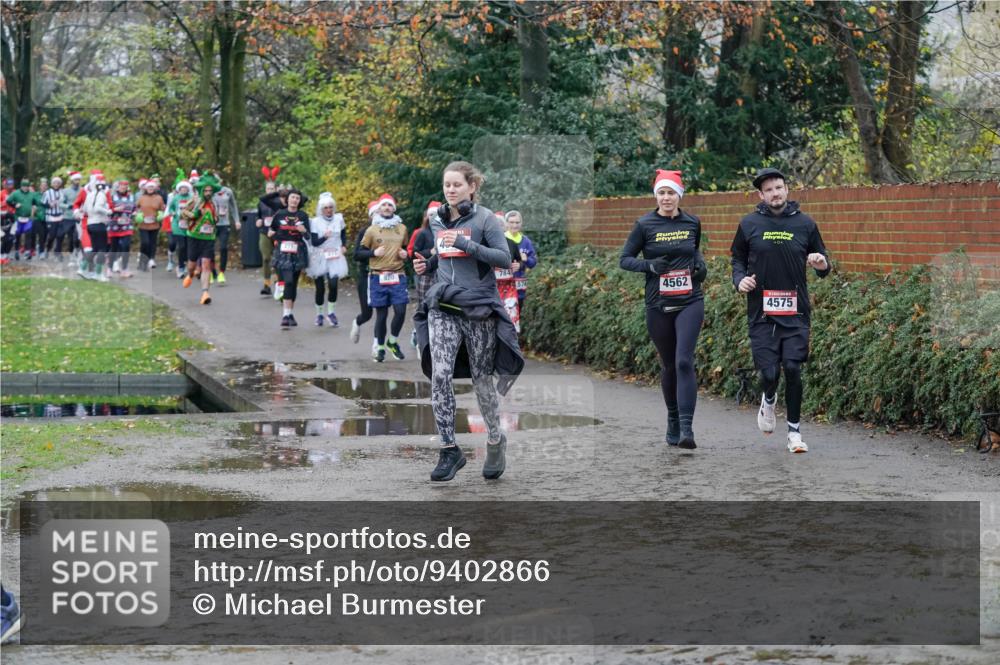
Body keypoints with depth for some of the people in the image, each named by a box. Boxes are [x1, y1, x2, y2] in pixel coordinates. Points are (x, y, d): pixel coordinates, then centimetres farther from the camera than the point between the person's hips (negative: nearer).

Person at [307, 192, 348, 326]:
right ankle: (319, 314, 20)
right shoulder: (315, 222, -5)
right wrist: (324, 237, -28)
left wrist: (343, 246, 5)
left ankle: (331, 312, 4)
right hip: (319, 258, -1)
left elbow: (344, 234, 21)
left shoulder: (339, 219, 3)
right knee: (320, 287, 1)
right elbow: (314, 242, -11)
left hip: (335, 257, 1)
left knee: (333, 285, -15)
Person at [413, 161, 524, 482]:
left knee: (482, 379, 6)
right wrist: (427, 265, 5)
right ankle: (449, 450, -8)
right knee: (440, 375, -13)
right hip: (443, 307, 4)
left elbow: (504, 258, -13)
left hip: (479, 307, -4)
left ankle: (496, 442, 27)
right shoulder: (437, 221, 12)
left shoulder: (485, 219, -5)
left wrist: (464, 244, -21)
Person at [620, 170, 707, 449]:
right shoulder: (644, 225, -1)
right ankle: (673, 423, 28)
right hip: (658, 306, 0)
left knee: (684, 361, -16)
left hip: (690, 302, 0)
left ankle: (686, 428, -22)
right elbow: (625, 260, 2)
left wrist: (701, 264, 5)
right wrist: (649, 265, -15)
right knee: (669, 365, 9)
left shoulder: (692, 223, 6)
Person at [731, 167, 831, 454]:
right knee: (769, 372, -5)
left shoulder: (805, 223, 5)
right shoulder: (749, 224, 4)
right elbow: (738, 259, 15)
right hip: (761, 312, 0)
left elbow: (823, 265, 12)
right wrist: (740, 280, -5)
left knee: (793, 369, -6)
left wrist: (822, 265, -11)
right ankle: (768, 400, 32)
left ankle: (794, 432, 9)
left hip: (795, 312, 0)